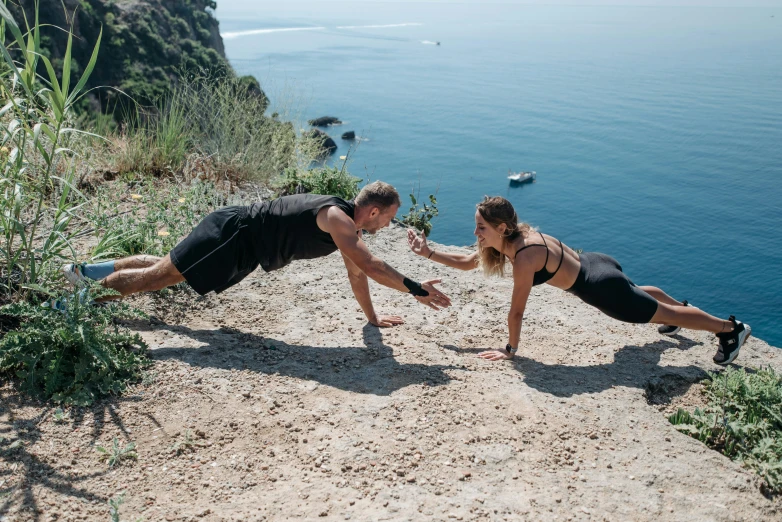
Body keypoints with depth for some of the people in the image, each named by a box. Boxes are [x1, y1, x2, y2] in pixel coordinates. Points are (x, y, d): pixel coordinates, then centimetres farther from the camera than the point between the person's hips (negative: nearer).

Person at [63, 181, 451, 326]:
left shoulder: (346, 226, 8)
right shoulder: (337, 218, -22)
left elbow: (356, 273, 16)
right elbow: (369, 265, -31)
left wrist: (372, 317, 19)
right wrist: (415, 289, -27)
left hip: (241, 243, 9)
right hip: (233, 233, -9)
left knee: (164, 268, 20)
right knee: (157, 276, -1)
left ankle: (85, 271, 32)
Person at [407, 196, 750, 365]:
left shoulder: (523, 258, -33)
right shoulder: (512, 236, -8)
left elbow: (517, 311, -26)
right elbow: (467, 263, 2)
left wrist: (510, 350, -14)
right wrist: (428, 253, -7)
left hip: (601, 287, -8)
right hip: (593, 263, 8)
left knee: (663, 314, 12)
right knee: (637, 292, 37)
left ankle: (732, 329, 32)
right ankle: (679, 305, 67)